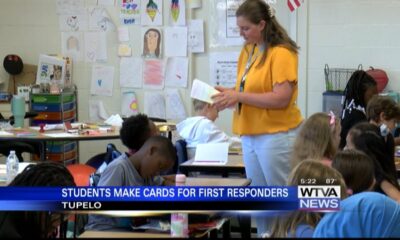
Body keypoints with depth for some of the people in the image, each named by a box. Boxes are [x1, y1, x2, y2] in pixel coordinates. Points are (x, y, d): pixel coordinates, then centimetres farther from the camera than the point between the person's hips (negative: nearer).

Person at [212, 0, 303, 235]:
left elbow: (281, 99, -19)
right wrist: (231, 93, 1)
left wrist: (239, 96, -19)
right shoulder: (247, 51, 11)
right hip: (250, 135, 8)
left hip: (277, 136, -8)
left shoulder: (281, 53, -13)